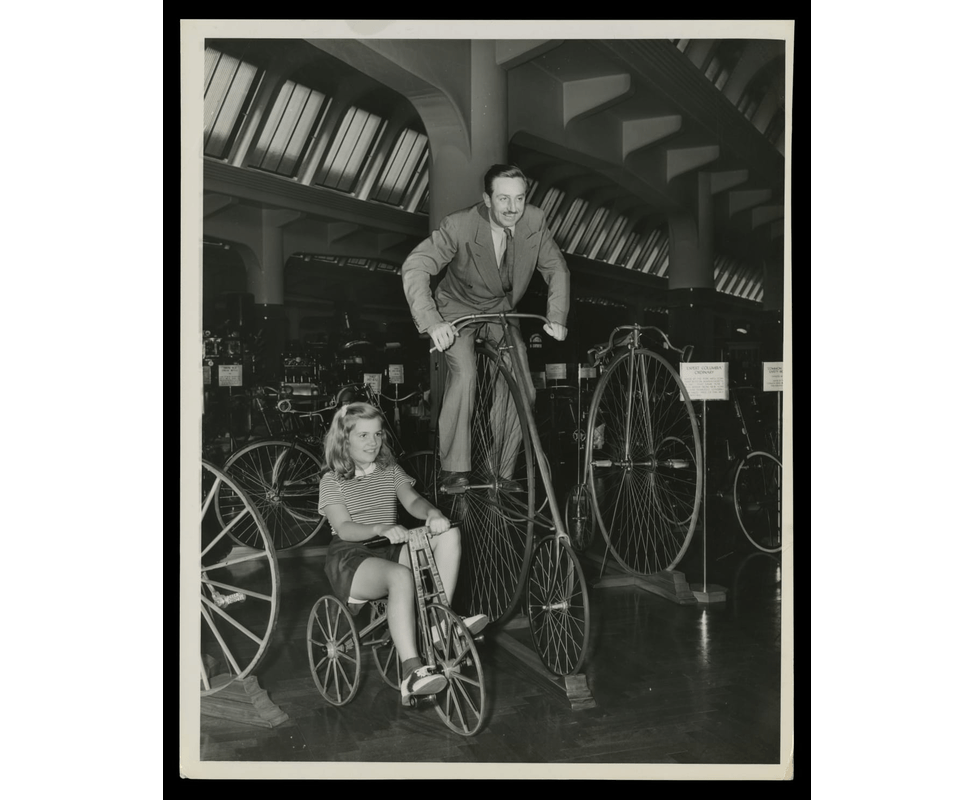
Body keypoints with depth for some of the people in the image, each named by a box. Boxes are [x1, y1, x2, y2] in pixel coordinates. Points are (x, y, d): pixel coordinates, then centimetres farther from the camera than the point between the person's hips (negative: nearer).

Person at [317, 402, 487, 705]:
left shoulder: (390, 471, 14)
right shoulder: (332, 481, -1)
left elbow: (412, 500, -4)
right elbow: (344, 528, -16)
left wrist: (432, 512, -29)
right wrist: (381, 529, -37)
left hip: (391, 550, 5)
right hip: (351, 558, -5)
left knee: (449, 534, -19)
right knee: (401, 576, -38)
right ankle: (412, 672, -41)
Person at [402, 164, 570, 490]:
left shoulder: (534, 221, -17)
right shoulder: (460, 225, -28)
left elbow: (556, 268, -4)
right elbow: (415, 267, -34)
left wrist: (557, 318, -16)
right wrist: (432, 322, -46)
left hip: (502, 310, 4)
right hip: (459, 309, -4)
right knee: (464, 376, -28)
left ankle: (501, 473, 8)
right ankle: (454, 471, -16)